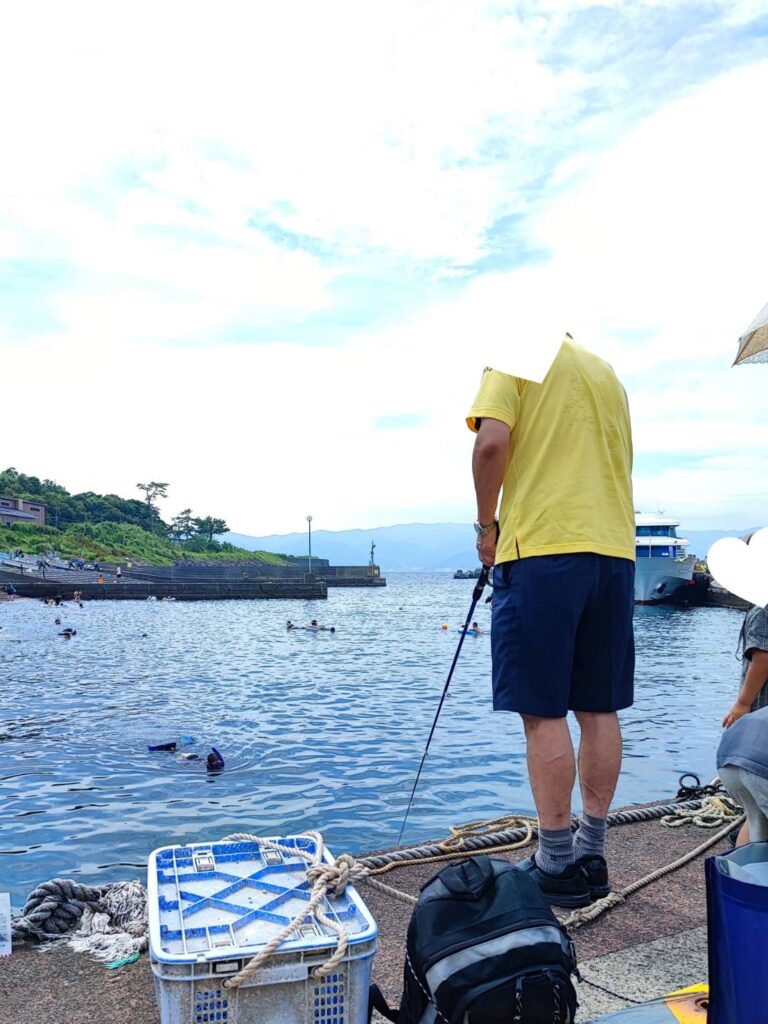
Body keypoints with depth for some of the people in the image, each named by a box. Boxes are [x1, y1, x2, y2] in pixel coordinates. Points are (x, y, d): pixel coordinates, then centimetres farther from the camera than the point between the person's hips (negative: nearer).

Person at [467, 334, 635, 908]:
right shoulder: (607, 373, 22)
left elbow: (492, 442, -13)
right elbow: (619, 467, 22)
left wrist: (487, 526, -2)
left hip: (543, 548, -7)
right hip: (614, 549, 7)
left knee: (543, 712, -1)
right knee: (599, 709, 10)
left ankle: (558, 866, 6)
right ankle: (592, 857, 19)